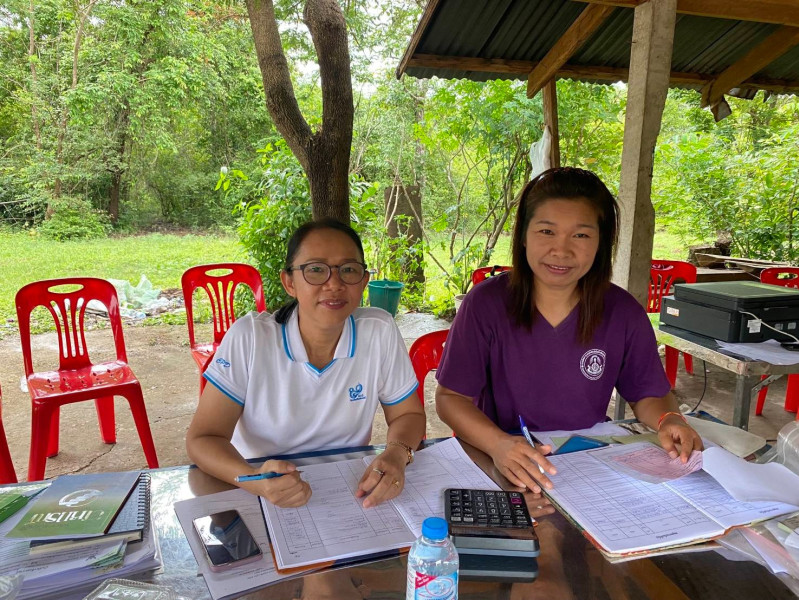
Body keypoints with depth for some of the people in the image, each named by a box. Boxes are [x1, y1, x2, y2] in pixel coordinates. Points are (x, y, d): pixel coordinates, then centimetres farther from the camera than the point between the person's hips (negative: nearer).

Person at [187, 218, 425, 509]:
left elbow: (408, 414, 0)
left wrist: (396, 454, -21)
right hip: (261, 495, 0)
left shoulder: (381, 332, -12)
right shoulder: (250, 338, -16)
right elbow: (202, 438, -14)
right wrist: (254, 479, -33)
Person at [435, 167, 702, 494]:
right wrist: (497, 443, -27)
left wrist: (669, 421, -13)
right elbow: (449, 397, -10)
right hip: (502, 469, -3)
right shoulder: (486, 303, -12)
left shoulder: (624, 313, -4)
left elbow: (647, 393, 9)